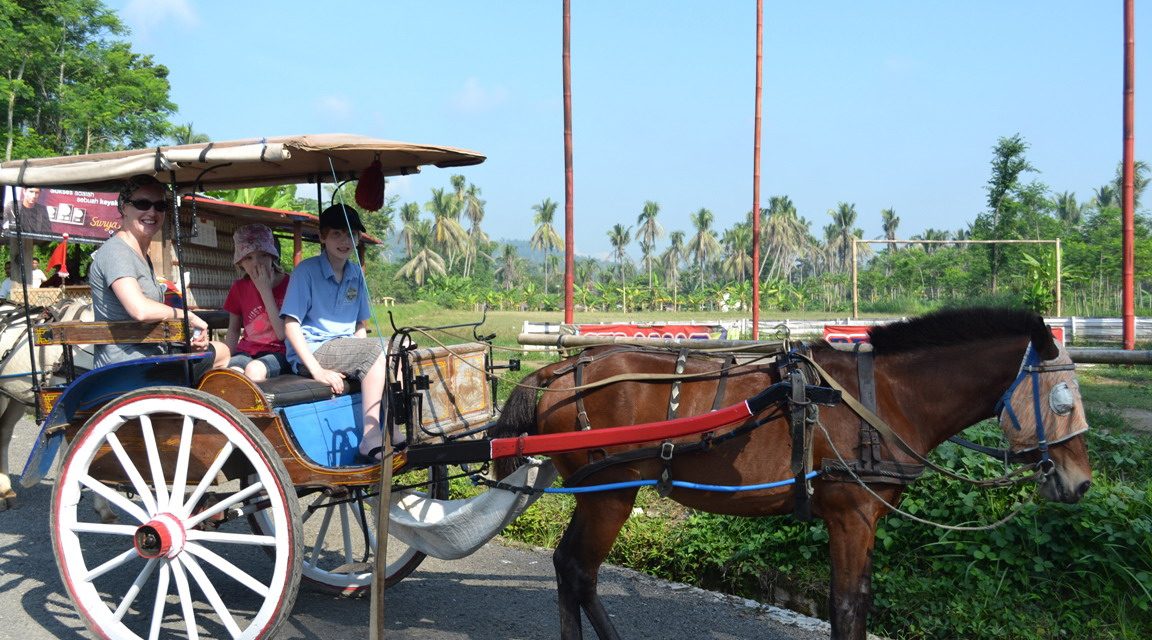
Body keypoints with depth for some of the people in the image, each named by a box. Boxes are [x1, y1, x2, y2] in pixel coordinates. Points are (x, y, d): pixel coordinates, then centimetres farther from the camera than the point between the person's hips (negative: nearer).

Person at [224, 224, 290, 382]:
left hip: (279, 352, -2)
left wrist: (265, 291, -12)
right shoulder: (239, 288, 9)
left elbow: (284, 334, -10)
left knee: (254, 369, -36)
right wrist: (226, 360, 0)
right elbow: (233, 330, 18)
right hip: (247, 351, 3)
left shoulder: (288, 284, -4)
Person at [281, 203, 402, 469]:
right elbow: (291, 325, -12)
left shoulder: (356, 274, 11)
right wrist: (317, 370, -21)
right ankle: (371, 438, -27)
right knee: (377, 350, -26)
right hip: (310, 352, -7)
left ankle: (392, 430, -12)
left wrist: (364, 362, -2)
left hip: (345, 348, 7)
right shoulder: (307, 270, -7)